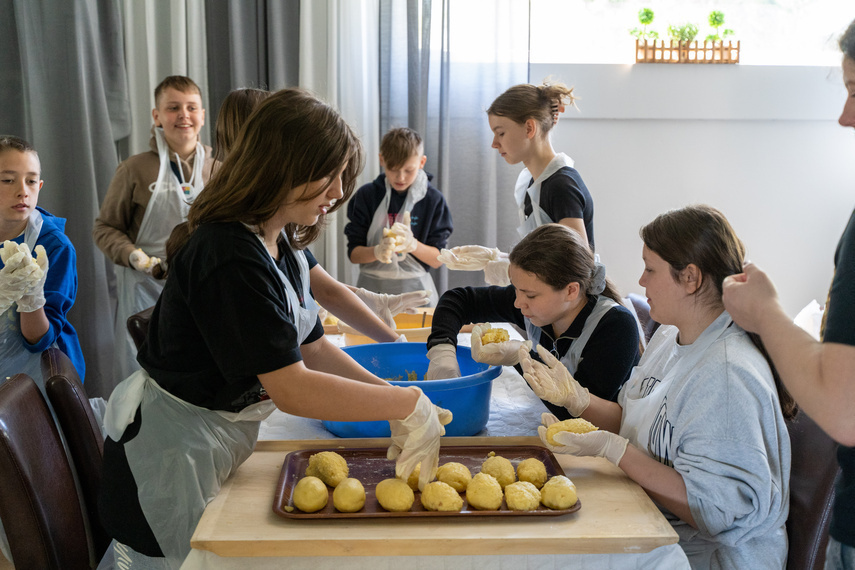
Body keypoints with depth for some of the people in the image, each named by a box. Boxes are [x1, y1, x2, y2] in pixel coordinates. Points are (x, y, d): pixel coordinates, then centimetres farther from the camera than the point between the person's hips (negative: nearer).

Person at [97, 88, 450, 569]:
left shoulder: (283, 245, 3)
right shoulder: (231, 258, -28)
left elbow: (314, 348, 4)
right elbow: (292, 389, -30)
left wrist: (401, 406, -6)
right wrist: (408, 404, -24)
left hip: (225, 439, 9)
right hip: (171, 457, -9)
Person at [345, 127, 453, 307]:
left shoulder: (433, 199, 1)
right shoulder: (366, 195, 1)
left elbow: (438, 260, -1)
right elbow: (353, 253, 0)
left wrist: (413, 245, -20)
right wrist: (377, 252, -21)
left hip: (415, 287, 0)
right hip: (373, 287, 0)